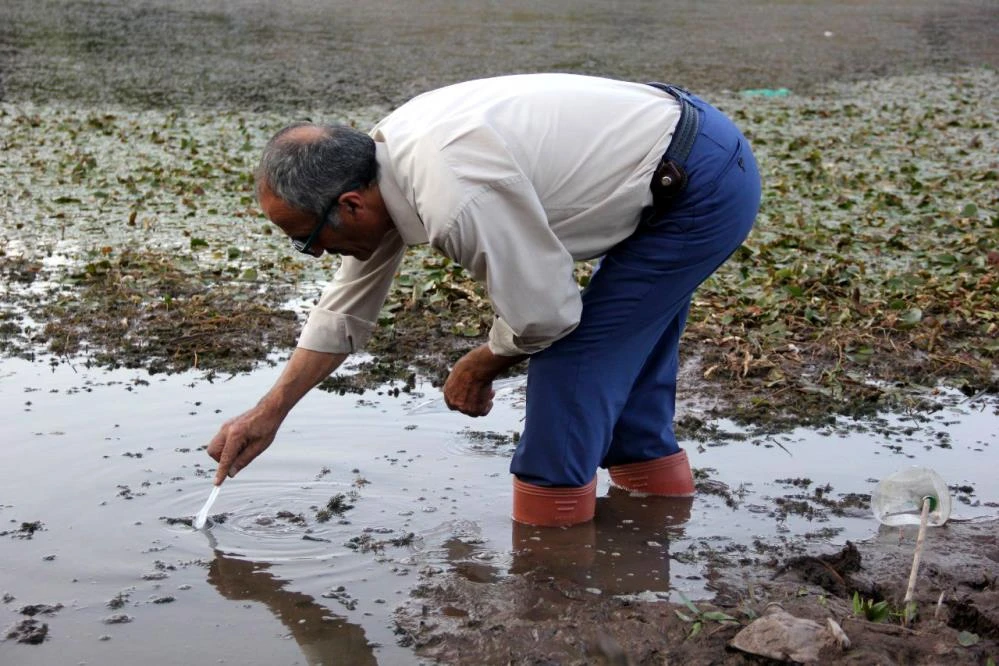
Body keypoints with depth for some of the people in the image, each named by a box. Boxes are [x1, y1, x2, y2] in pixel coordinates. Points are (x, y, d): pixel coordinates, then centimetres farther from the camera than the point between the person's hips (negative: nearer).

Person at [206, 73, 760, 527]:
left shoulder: (456, 199, -33)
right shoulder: (380, 161, -1)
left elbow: (542, 313, -19)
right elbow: (347, 308, 10)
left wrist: (479, 368, 2)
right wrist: (268, 414, 12)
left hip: (703, 191, -9)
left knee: (571, 351, -7)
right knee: (622, 334, 21)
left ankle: (552, 503, 7)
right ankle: (648, 469, 36)